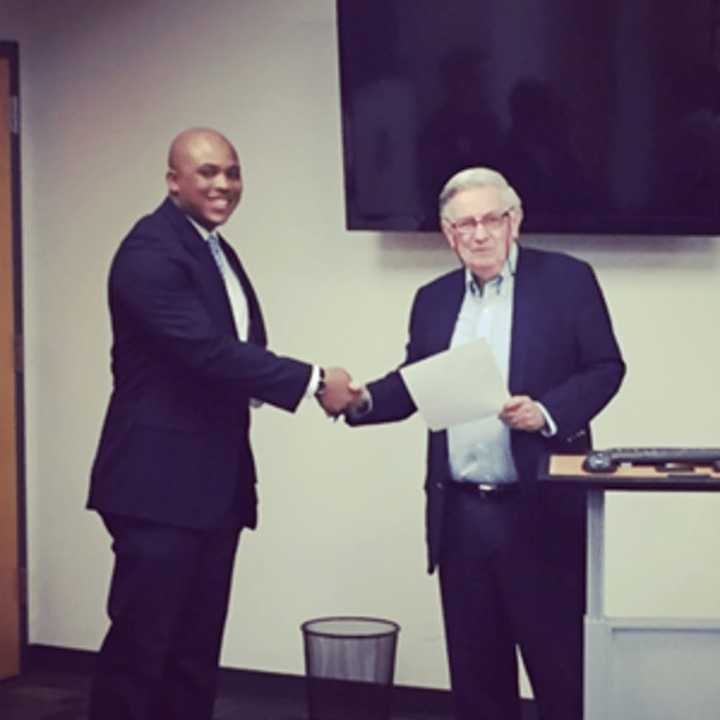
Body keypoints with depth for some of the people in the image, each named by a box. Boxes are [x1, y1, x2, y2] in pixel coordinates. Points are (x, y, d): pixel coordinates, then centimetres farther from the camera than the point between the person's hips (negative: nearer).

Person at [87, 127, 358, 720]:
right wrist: (312, 381, -19)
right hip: (160, 482, -9)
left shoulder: (215, 250, 17)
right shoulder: (151, 251, -13)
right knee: (140, 646, -5)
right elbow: (206, 350, -23)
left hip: (214, 483, 9)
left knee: (197, 651, 11)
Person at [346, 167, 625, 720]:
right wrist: (362, 399, -7)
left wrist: (547, 412, -19)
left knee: (560, 663, 3)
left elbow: (606, 367, -4)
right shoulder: (433, 299, 13)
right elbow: (411, 385, 13)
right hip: (460, 513, 4)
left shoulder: (567, 279, -1)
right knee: (475, 667, 12)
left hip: (541, 509, -4)